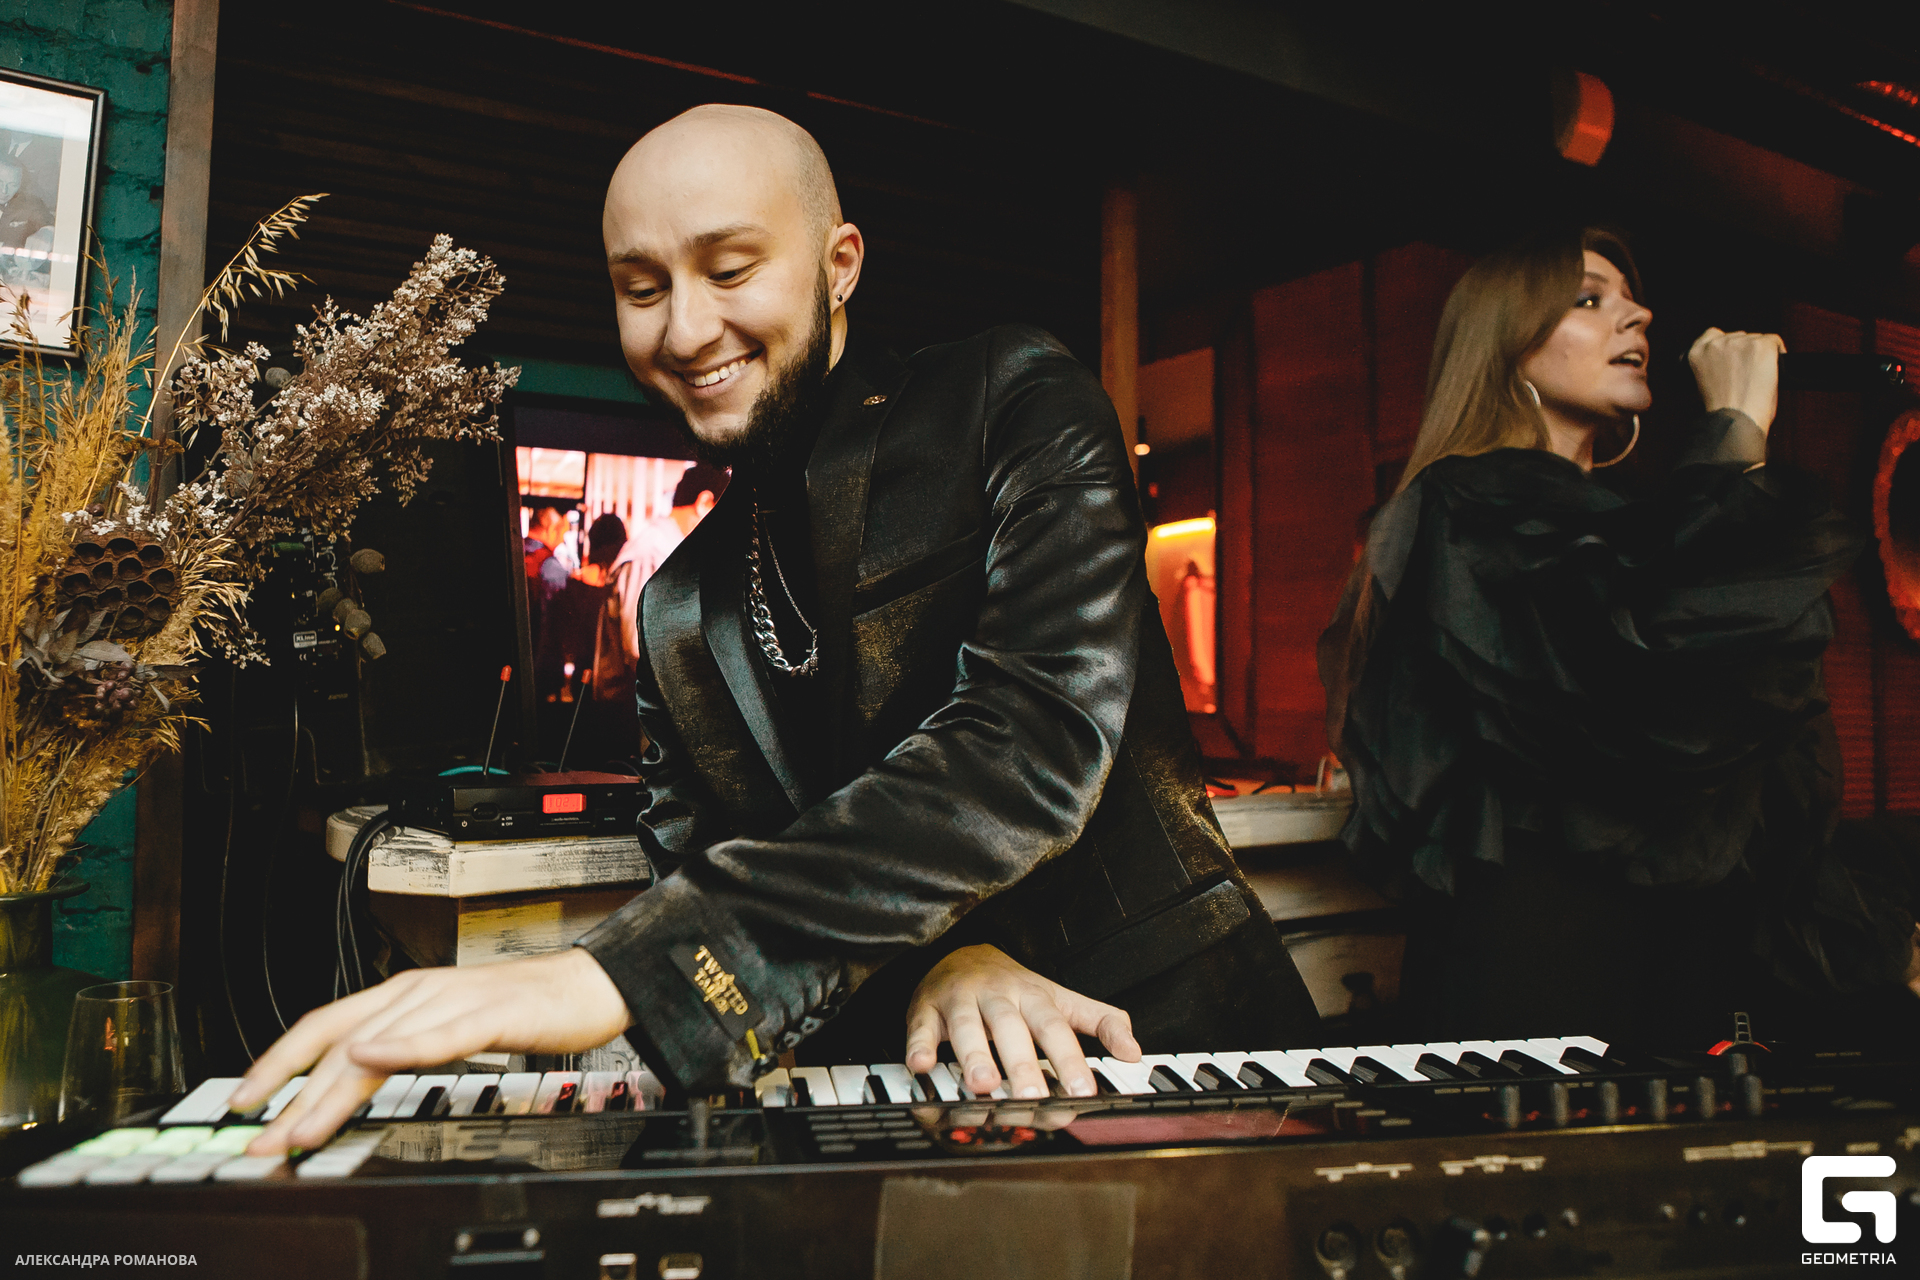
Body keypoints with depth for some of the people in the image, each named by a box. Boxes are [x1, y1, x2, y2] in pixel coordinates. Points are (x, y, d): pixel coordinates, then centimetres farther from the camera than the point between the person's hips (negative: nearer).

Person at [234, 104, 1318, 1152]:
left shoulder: (1018, 406, -4)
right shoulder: (680, 611, 12)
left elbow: (1036, 744, -19)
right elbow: (703, 868, 6)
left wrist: (626, 970, -26)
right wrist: (933, 952, -16)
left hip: (1174, 1034, -2)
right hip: (897, 1091, 3)